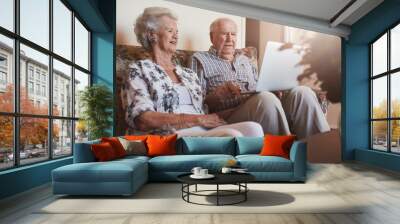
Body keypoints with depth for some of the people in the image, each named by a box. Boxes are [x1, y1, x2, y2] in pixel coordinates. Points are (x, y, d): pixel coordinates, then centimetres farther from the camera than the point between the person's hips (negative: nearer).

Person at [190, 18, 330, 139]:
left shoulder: (245, 60, 29)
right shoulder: (200, 59, 12)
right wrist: (216, 95, -20)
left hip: (262, 106, 6)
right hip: (228, 113, -5)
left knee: (302, 92, -19)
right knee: (266, 98, -36)